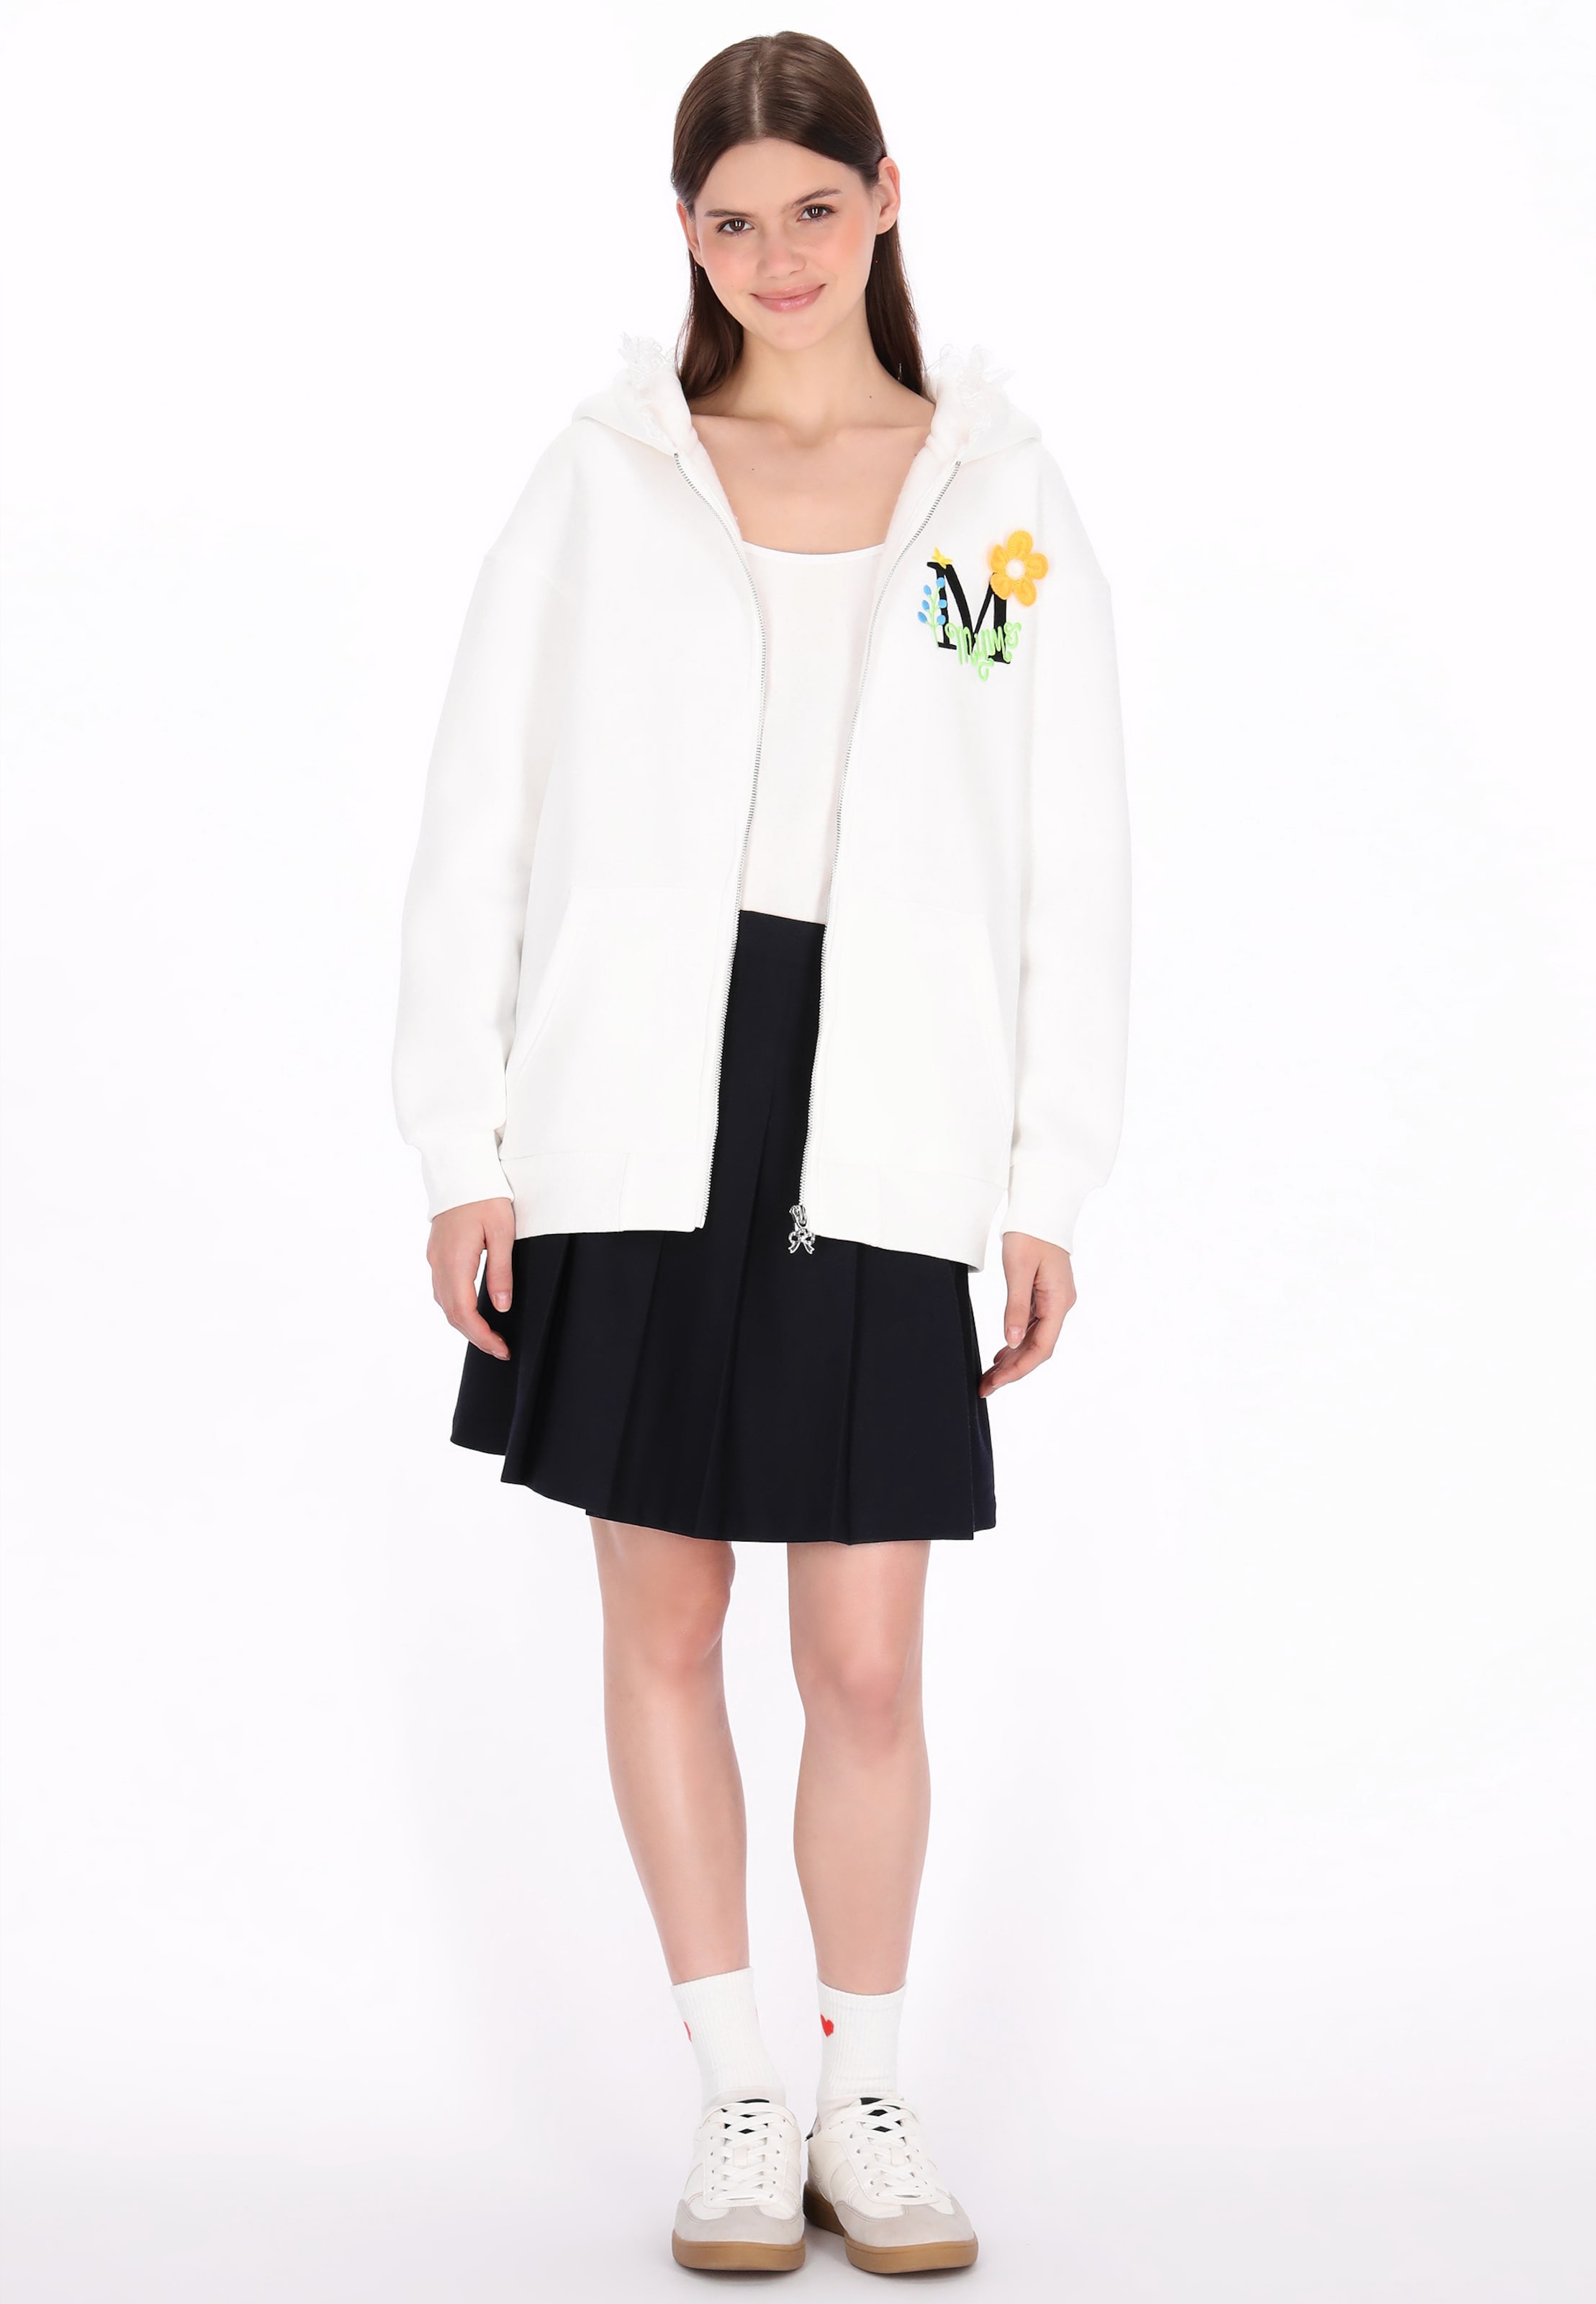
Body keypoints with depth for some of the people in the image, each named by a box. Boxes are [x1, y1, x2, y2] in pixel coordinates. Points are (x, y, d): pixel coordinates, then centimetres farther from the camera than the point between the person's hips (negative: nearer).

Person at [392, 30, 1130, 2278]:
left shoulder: (1004, 493, 6)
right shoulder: (605, 479, 4)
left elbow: (1077, 865, 6)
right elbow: (481, 822, 4)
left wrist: (1051, 1188, 1)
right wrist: (461, 1145, -2)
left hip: (880, 1134, 0)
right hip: (641, 1115, 1)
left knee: (868, 1662, 1)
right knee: (663, 1620, 7)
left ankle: (869, 2103, 22)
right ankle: (738, 2103, 23)